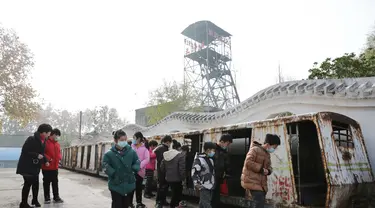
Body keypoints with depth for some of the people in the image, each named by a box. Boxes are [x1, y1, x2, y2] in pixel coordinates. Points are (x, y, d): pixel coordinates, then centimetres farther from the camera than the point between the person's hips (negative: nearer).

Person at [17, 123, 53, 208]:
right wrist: (37, 155, -23)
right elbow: (24, 151, -20)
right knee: (28, 183, -3)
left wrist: (45, 161, 3)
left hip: (35, 166, 8)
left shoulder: (42, 141, 6)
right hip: (27, 166, -8)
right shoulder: (31, 139, -20)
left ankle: (35, 200, 27)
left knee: (36, 183, 12)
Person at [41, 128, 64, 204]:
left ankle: (56, 197, 20)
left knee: (55, 182, 12)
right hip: (46, 167, -6)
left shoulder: (57, 144, 11)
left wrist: (59, 158, 2)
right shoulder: (45, 142, -11)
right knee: (46, 182, 6)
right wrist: (48, 158, -22)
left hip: (55, 167, 6)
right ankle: (47, 198, 16)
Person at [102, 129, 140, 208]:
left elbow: (137, 162, 7)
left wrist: (133, 169, -10)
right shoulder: (109, 154, -9)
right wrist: (114, 173, -20)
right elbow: (105, 166, -10)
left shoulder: (132, 152, -2)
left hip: (129, 184, 3)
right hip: (115, 185, -3)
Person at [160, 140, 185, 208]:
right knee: (176, 193, 10)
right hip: (177, 179, -6)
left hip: (168, 178, 7)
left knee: (175, 193, 22)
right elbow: (182, 169, -19)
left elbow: (162, 167, 6)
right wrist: (183, 178, -5)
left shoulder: (166, 155, 4)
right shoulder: (180, 155, -17)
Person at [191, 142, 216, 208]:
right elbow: (194, 172, -16)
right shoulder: (199, 159, -12)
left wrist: (214, 183, 23)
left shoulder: (210, 159, 14)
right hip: (203, 186, -8)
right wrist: (196, 184, -20)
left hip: (210, 186, 8)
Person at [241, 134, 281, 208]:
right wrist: (261, 169, -18)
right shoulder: (255, 149, -11)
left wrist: (268, 171, -4)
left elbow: (269, 167, 20)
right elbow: (248, 162, -20)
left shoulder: (267, 154, 18)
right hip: (252, 181, -9)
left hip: (262, 183, 9)